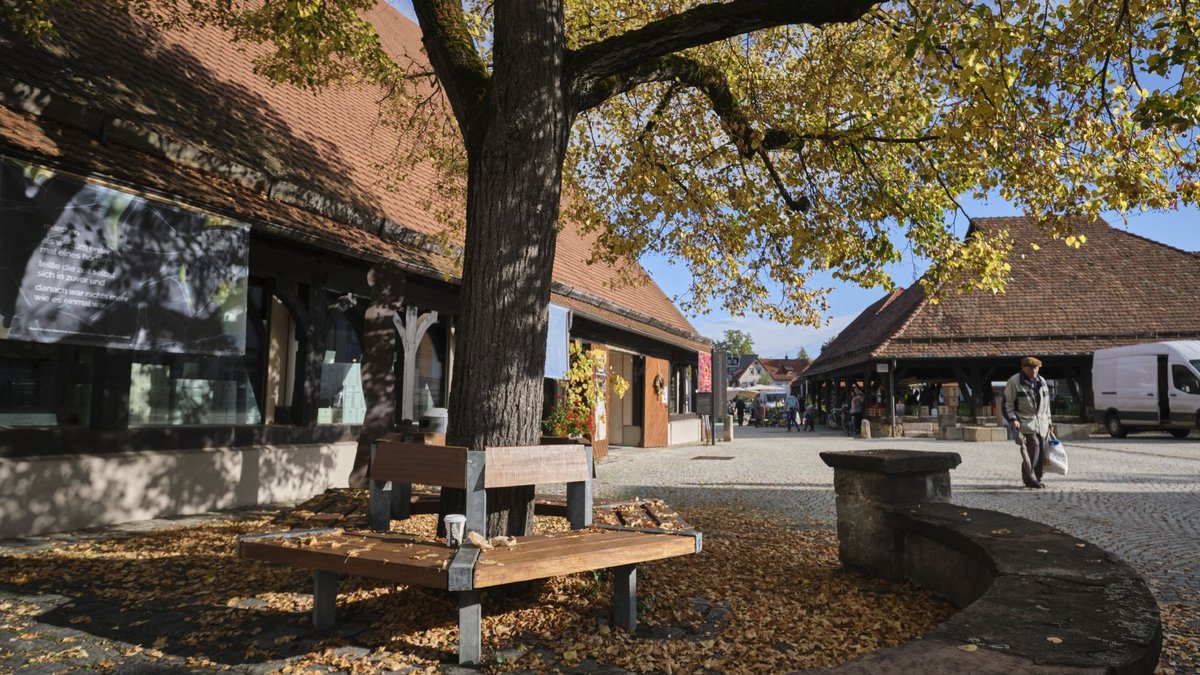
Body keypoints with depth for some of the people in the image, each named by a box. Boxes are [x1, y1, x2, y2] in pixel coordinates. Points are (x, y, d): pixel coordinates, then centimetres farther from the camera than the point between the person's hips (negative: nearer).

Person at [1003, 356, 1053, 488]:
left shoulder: (1042, 382, 15)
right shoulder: (1014, 382, -6)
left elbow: (1046, 404, 24)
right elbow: (1007, 404, -6)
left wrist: (1048, 421, 24)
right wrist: (1012, 419, -16)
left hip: (1041, 423, 7)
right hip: (1025, 423, -7)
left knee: (1041, 452, 4)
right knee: (1032, 449, -16)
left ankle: (1037, 478, 16)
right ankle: (1030, 479, -9)